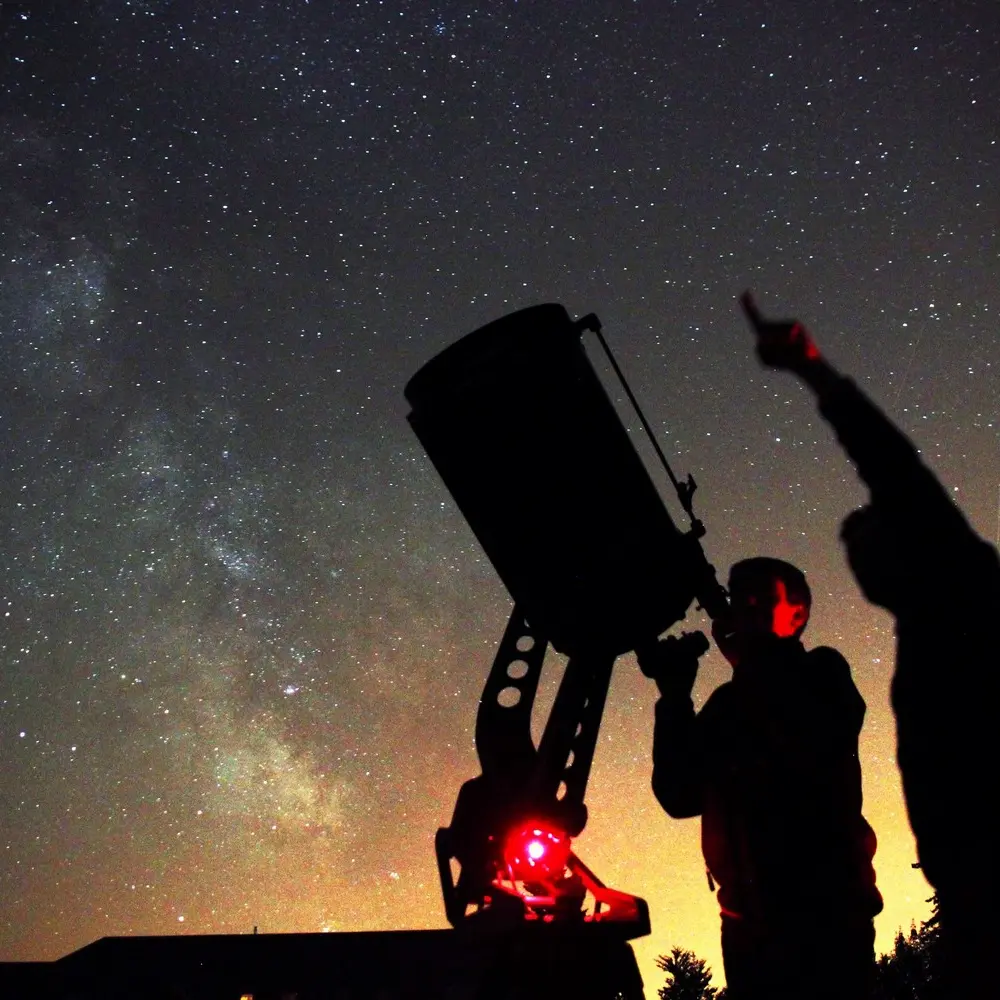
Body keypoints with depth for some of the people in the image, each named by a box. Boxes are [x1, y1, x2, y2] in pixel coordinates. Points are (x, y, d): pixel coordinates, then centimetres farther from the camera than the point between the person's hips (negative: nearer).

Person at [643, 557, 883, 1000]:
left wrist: (755, 657, -12)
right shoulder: (730, 701, 15)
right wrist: (676, 695, -4)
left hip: (825, 912, -5)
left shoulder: (820, 674, 2)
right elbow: (681, 796, 4)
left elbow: (817, 745, -21)